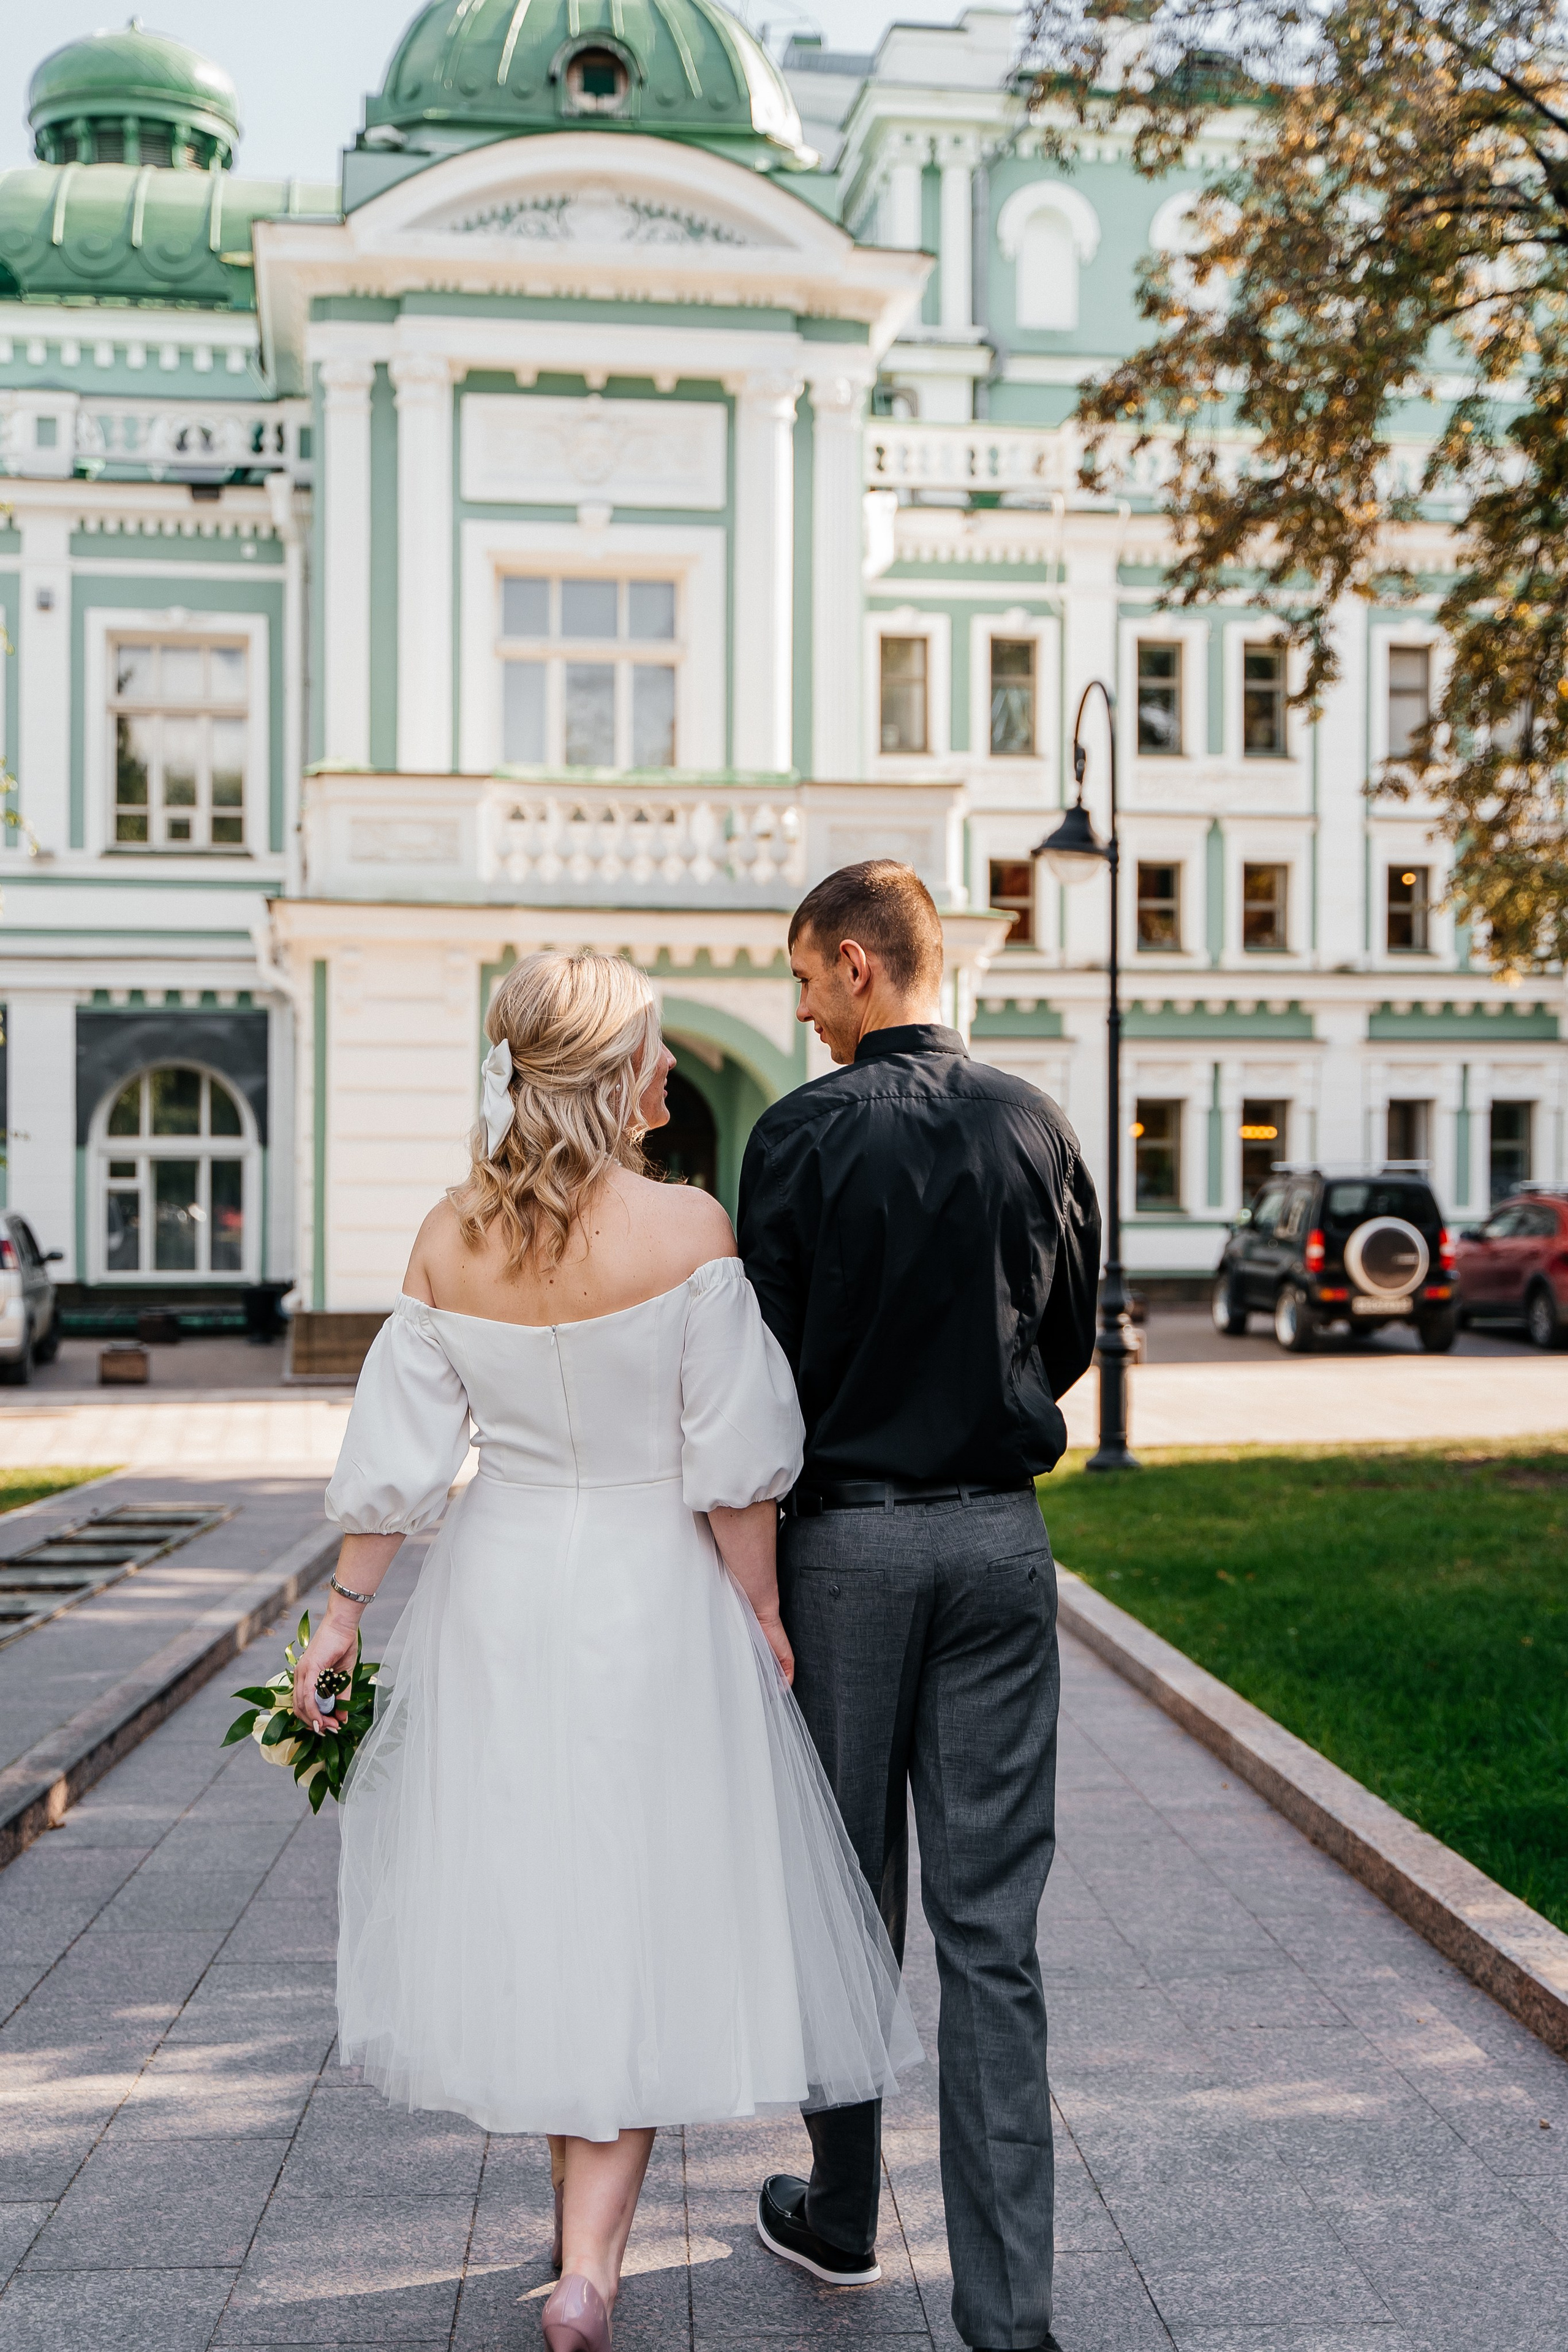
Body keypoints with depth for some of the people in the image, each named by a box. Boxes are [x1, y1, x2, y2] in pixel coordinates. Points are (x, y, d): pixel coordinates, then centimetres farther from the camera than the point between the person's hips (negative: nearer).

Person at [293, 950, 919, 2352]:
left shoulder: (450, 1238, -5)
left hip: (498, 1599, 4)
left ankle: (585, 2207, 37)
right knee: (643, 1911, 8)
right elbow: (732, 1467, -14)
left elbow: (398, 1459, -2)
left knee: (521, 1885, 20)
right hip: (653, 1601, -4)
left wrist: (343, 1613, 7)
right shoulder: (687, 1230, -16)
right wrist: (762, 1610, -1)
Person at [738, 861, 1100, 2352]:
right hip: (1001, 1539, 3)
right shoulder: (1033, 1126, 1)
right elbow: (1070, 1340, 9)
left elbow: (767, 1369, -9)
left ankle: (840, 2216, 32)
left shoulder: (803, 1134, -11)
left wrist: (754, 1551, 3)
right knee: (991, 1924, 4)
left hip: (847, 1540, -2)